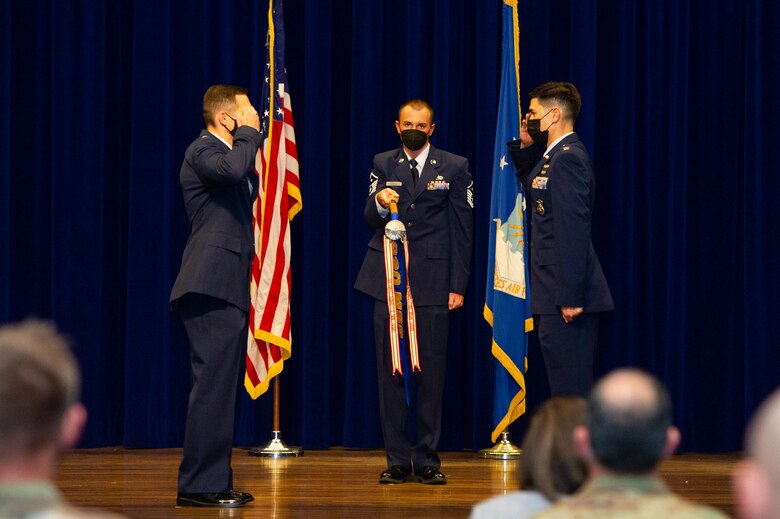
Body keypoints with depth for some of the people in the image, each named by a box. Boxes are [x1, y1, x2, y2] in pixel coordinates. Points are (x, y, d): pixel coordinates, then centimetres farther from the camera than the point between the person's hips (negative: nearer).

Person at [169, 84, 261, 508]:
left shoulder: (226, 151, 22)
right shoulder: (202, 151, -9)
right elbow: (233, 170, -31)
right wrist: (248, 134, -17)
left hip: (225, 288, 11)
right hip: (212, 288, -11)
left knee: (220, 386, 12)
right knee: (213, 383, -12)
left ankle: (213, 482, 17)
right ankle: (198, 485, -11)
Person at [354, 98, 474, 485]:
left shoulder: (454, 167, 5)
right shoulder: (383, 164, 11)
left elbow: (463, 230, 4)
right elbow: (371, 221, 5)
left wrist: (458, 286, -2)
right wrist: (379, 202, -19)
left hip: (432, 282, -2)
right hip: (387, 279, 2)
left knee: (430, 371, -1)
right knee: (389, 371, 1)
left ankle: (427, 459, 6)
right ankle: (397, 460, 6)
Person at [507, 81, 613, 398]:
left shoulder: (568, 157, -15)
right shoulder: (554, 155, 16)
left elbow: (574, 229, -21)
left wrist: (570, 297, -24)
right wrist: (525, 146, 16)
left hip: (565, 299, -10)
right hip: (557, 297, 10)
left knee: (570, 394, -9)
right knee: (570, 392, 12)